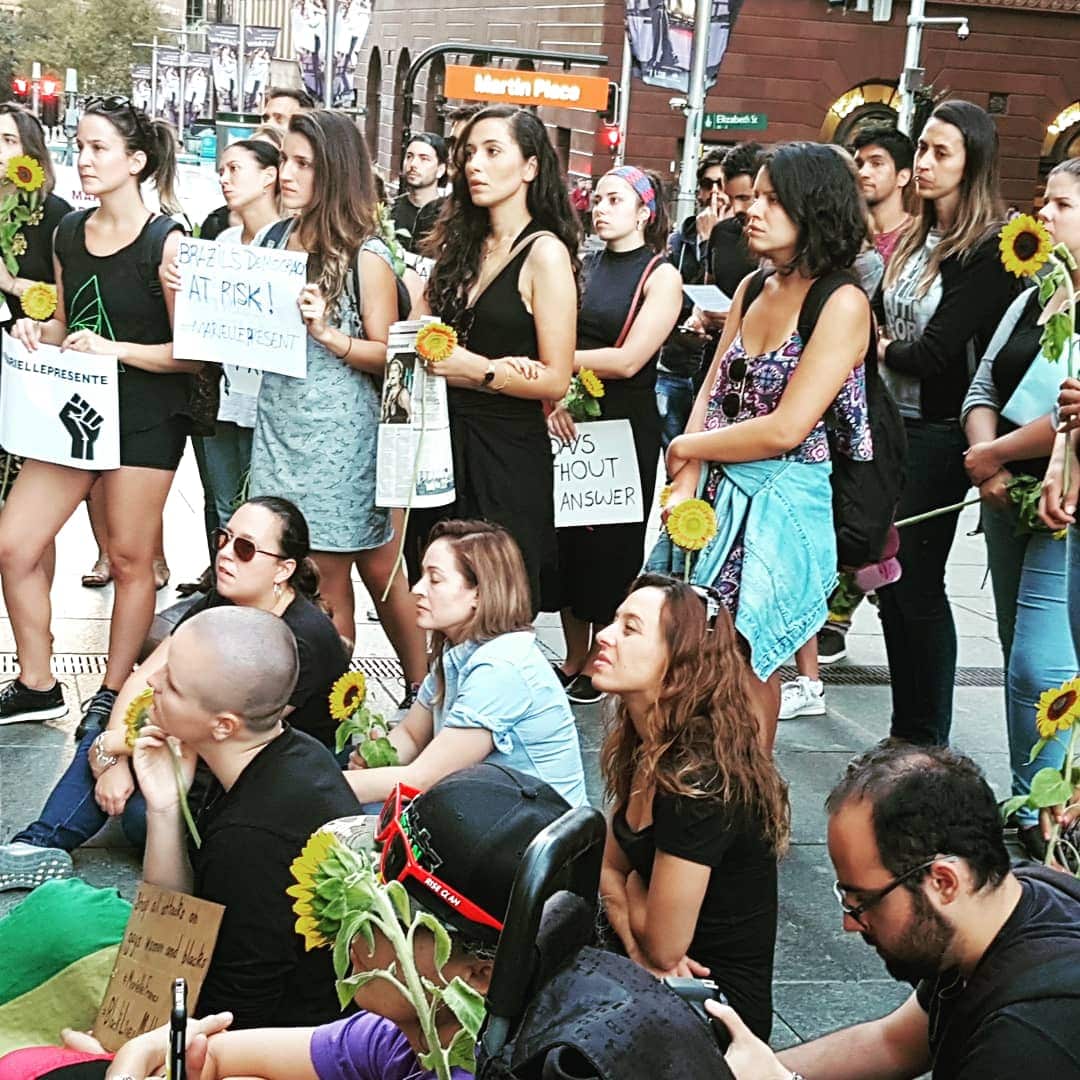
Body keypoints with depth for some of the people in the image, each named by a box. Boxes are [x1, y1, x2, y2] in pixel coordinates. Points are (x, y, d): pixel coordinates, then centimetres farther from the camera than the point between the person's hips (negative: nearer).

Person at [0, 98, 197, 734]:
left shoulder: (166, 243, -13)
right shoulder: (69, 234, 7)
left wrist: (113, 348, -24)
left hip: (146, 419, -6)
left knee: (130, 561, 5)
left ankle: (114, 694, 22)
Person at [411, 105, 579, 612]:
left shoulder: (544, 252, -7)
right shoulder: (464, 246, 13)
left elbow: (556, 380, -12)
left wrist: (479, 371, -21)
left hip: (508, 452, -6)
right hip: (445, 442, 7)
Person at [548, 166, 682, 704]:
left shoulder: (661, 276, -5)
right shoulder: (583, 268, 10)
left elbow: (628, 360, -16)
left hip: (626, 427, -5)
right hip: (571, 423, 5)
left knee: (610, 547, 4)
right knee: (567, 541, 8)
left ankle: (599, 667, 16)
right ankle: (572, 661, 20)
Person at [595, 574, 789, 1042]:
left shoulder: (697, 779, -28)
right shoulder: (642, 746, 0)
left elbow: (663, 947, -23)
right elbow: (610, 869, 9)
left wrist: (633, 885, -2)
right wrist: (636, 946, -11)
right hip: (658, 981, 7)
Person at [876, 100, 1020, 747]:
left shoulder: (988, 251, -13)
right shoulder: (916, 239, 12)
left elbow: (935, 351, -18)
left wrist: (881, 348, -1)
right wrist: (889, 347, -6)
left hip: (937, 437, -8)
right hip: (891, 425, 8)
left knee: (918, 586, -1)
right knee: (891, 582, 11)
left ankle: (928, 741, 11)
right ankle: (904, 732, 22)